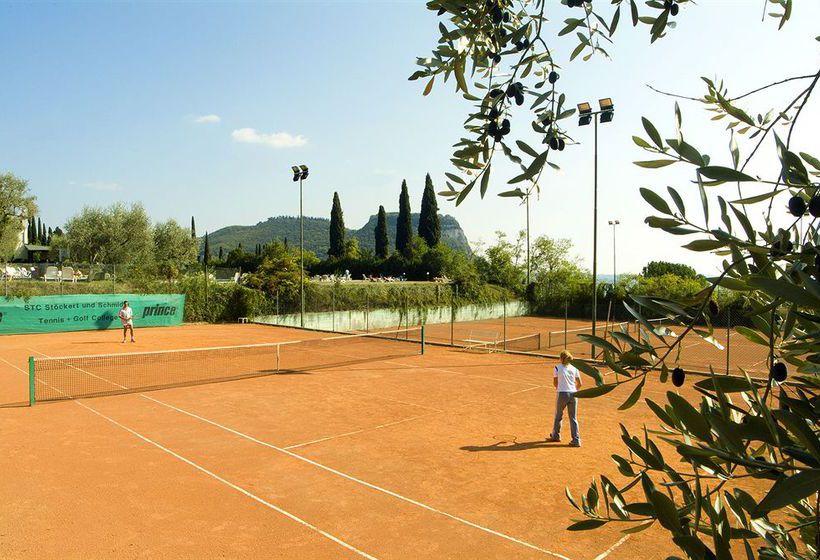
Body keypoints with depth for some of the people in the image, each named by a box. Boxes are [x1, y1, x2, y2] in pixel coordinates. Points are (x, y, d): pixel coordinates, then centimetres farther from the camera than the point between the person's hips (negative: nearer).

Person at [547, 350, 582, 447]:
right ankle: (576, 440, 5)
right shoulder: (574, 368, 4)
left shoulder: (557, 368, -4)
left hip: (562, 394, -3)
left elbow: (555, 383, 3)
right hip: (573, 394, 3)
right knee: (573, 418, 8)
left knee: (558, 416, 15)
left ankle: (555, 436, 30)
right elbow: (579, 384, 5)